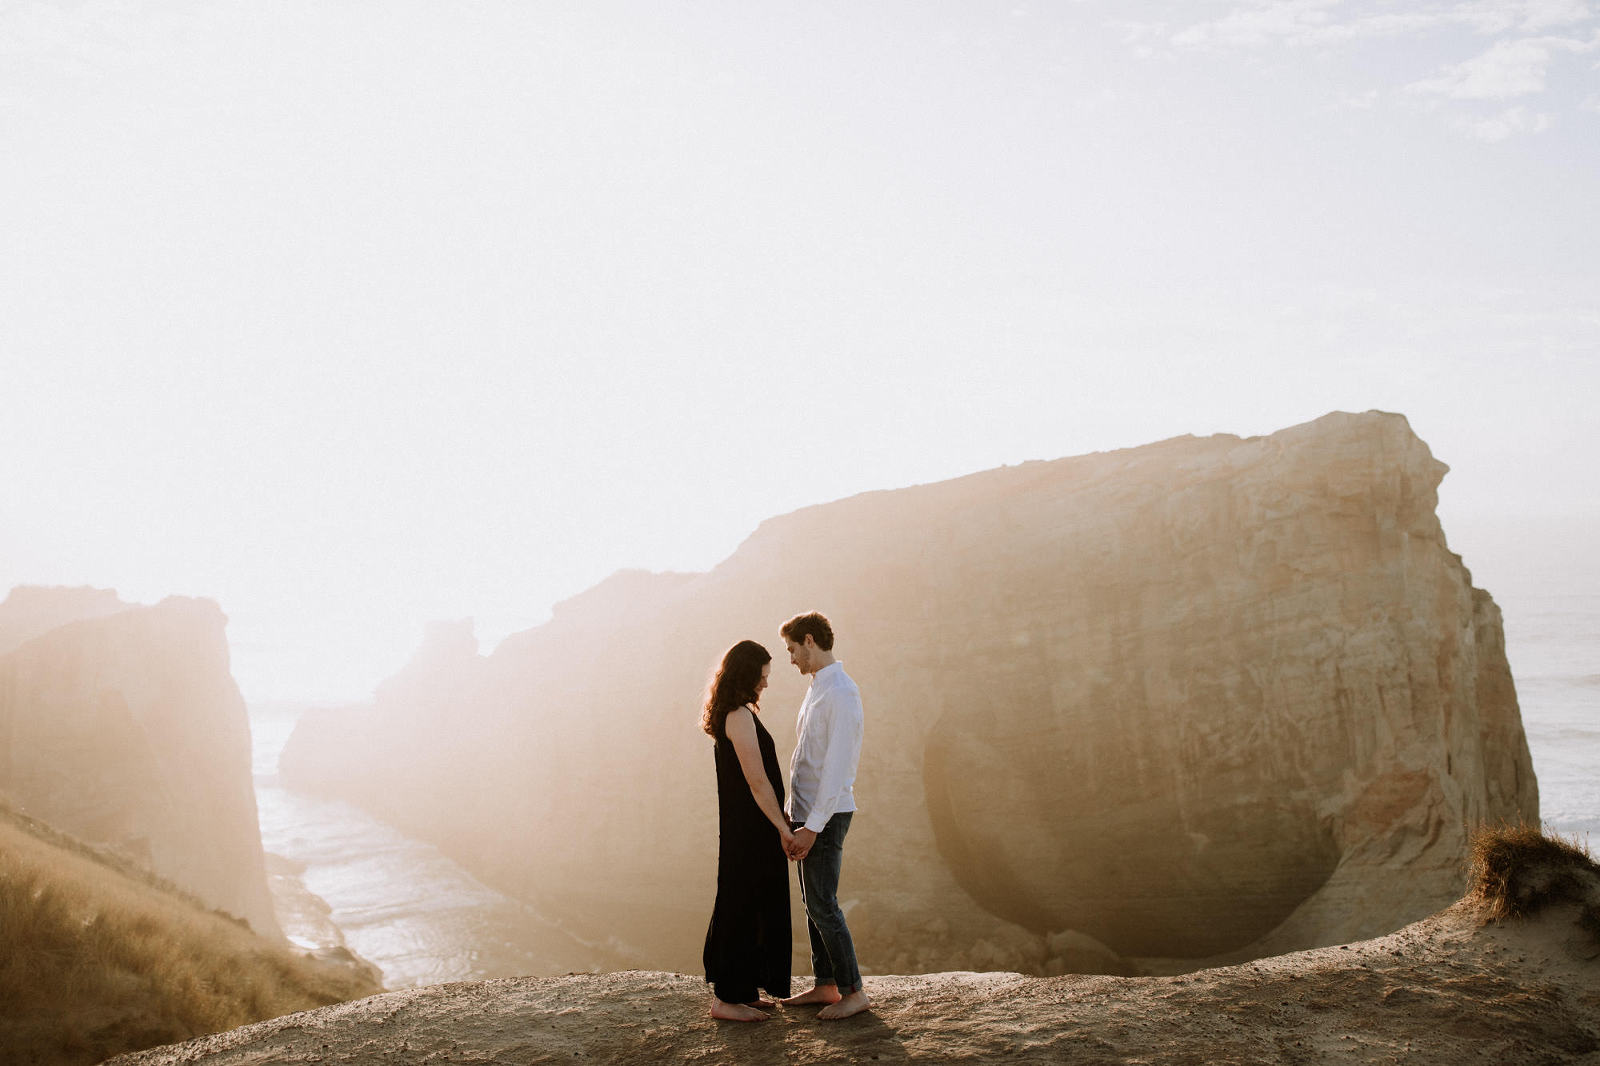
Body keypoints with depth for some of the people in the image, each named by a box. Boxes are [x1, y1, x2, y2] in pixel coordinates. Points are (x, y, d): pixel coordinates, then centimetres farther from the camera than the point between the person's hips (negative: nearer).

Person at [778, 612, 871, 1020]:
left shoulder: (841, 694, -17)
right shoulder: (817, 688, 13)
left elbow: (838, 765, -22)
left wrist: (813, 826, -23)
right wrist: (796, 815, 18)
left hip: (826, 816, -9)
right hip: (807, 813, 9)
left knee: (823, 905, -6)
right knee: (813, 902, 14)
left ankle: (854, 991, 4)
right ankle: (826, 985, 23)